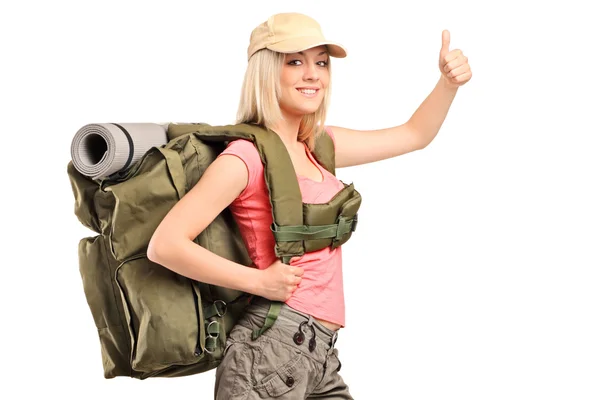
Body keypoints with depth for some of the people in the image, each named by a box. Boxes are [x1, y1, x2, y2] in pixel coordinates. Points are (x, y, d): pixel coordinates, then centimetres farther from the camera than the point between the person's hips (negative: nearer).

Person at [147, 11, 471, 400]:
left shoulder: (319, 147, 12)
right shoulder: (247, 156, -11)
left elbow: (414, 135, 24)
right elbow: (165, 244, -18)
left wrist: (449, 83, 8)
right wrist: (259, 281, -16)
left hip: (321, 355, 8)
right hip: (270, 349, -8)